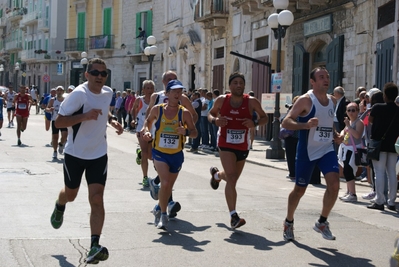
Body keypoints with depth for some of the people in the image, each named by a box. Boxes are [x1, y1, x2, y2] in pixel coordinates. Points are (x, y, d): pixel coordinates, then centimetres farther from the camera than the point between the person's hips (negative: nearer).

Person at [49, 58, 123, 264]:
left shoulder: (107, 93, -1)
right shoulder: (78, 94, -20)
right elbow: (58, 122, -21)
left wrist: (111, 120, 4)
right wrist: (84, 116, -33)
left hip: (98, 154, 3)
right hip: (75, 153, -3)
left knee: (97, 199, -11)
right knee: (70, 194, 18)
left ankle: (95, 246, -15)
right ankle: (59, 206, 56)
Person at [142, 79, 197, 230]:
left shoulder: (184, 113, -5)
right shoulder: (157, 110, -4)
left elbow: (194, 133, 0)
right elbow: (148, 121, 15)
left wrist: (186, 132, -21)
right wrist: (146, 131, -5)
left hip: (176, 155, 2)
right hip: (160, 152, -2)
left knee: (169, 186, 14)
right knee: (165, 183, -20)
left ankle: (159, 209, 40)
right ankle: (163, 215, -5)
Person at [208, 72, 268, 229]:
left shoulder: (251, 102, -9)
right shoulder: (221, 100, -7)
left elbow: (265, 118, 1)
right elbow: (211, 114, 9)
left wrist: (255, 123, -21)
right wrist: (215, 120, -14)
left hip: (243, 146, 3)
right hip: (226, 144, -2)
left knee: (232, 178, 21)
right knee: (231, 178, -18)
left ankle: (216, 175, 58)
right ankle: (233, 216, -17)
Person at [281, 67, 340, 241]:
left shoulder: (332, 100, 8)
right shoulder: (305, 100, -12)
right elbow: (285, 122, -18)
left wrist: (336, 135, 6)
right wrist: (306, 125, -33)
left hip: (327, 149, 5)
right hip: (307, 151, -5)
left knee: (334, 184, -14)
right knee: (300, 189, 7)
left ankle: (322, 222, 3)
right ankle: (288, 222, 30)